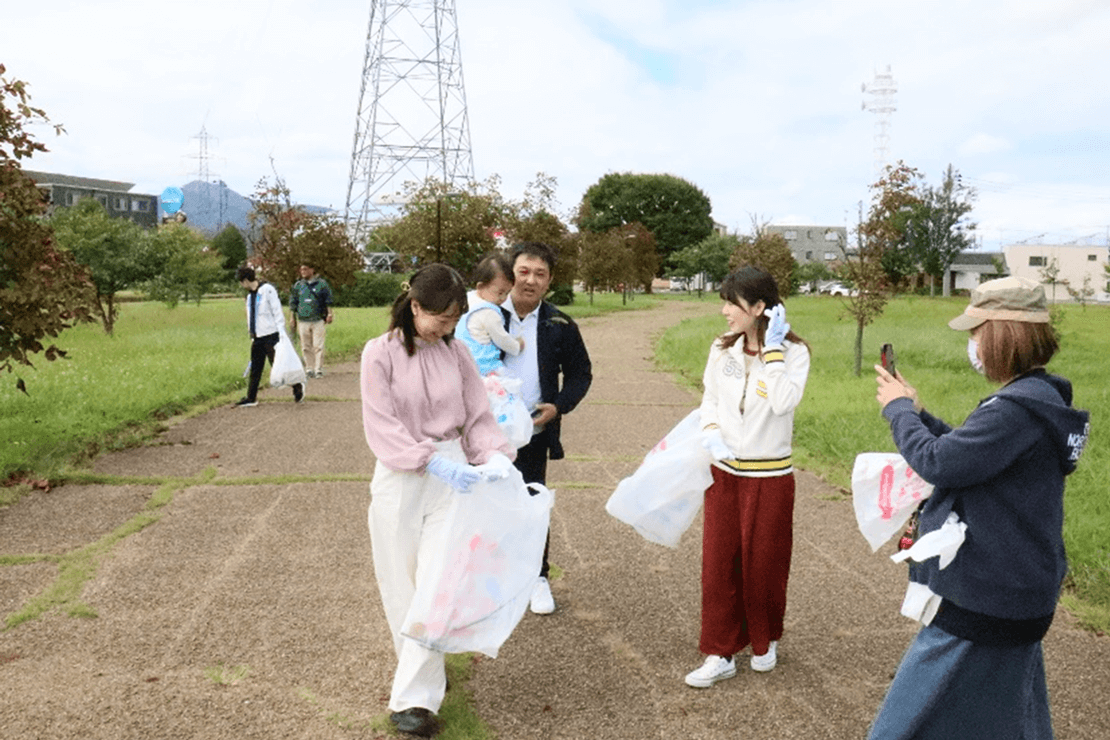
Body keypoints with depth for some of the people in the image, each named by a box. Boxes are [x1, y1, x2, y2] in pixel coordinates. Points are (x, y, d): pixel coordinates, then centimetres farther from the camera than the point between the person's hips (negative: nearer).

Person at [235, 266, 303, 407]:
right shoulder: (250, 295, 17)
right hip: (257, 337, 8)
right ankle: (251, 398, 15)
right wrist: (252, 335, 20)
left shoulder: (267, 290, -8)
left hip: (271, 335, -8)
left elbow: (278, 312, -12)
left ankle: (298, 387, 14)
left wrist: (281, 333, -17)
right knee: (255, 369, 9)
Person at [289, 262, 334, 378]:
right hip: (303, 321, 3)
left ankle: (319, 369, 1)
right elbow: (293, 304, 16)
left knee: (318, 346, -5)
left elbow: (328, 302, 5)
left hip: (318, 320, -3)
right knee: (306, 347, 5)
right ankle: (309, 369, 12)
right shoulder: (297, 285, 12)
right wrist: (293, 318, 12)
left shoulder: (322, 283, 4)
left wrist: (329, 314, -4)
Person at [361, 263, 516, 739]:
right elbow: (382, 428, -12)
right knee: (401, 583, 9)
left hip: (451, 475, 2)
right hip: (400, 479, -1)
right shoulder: (380, 353, -7)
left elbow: (478, 417, 5)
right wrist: (432, 460, -23)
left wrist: (495, 455, -14)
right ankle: (423, 671, 32)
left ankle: (415, 697, 2)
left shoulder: (456, 352, 2)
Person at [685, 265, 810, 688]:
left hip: (770, 476, -4)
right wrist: (711, 432, -6)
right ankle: (720, 654, 17)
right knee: (718, 564, 5)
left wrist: (772, 350, -22)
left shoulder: (793, 352, -10)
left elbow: (784, 403, -25)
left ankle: (765, 641, 34)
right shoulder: (722, 349, 2)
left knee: (764, 565, 10)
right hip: (724, 472, 4)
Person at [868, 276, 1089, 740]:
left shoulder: (1017, 409, -28)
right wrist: (914, 411, 5)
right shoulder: (1039, 396, 6)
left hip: (984, 599, -10)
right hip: (1016, 591, 10)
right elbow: (968, 450, 13)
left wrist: (898, 410, -10)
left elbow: (937, 462, -26)